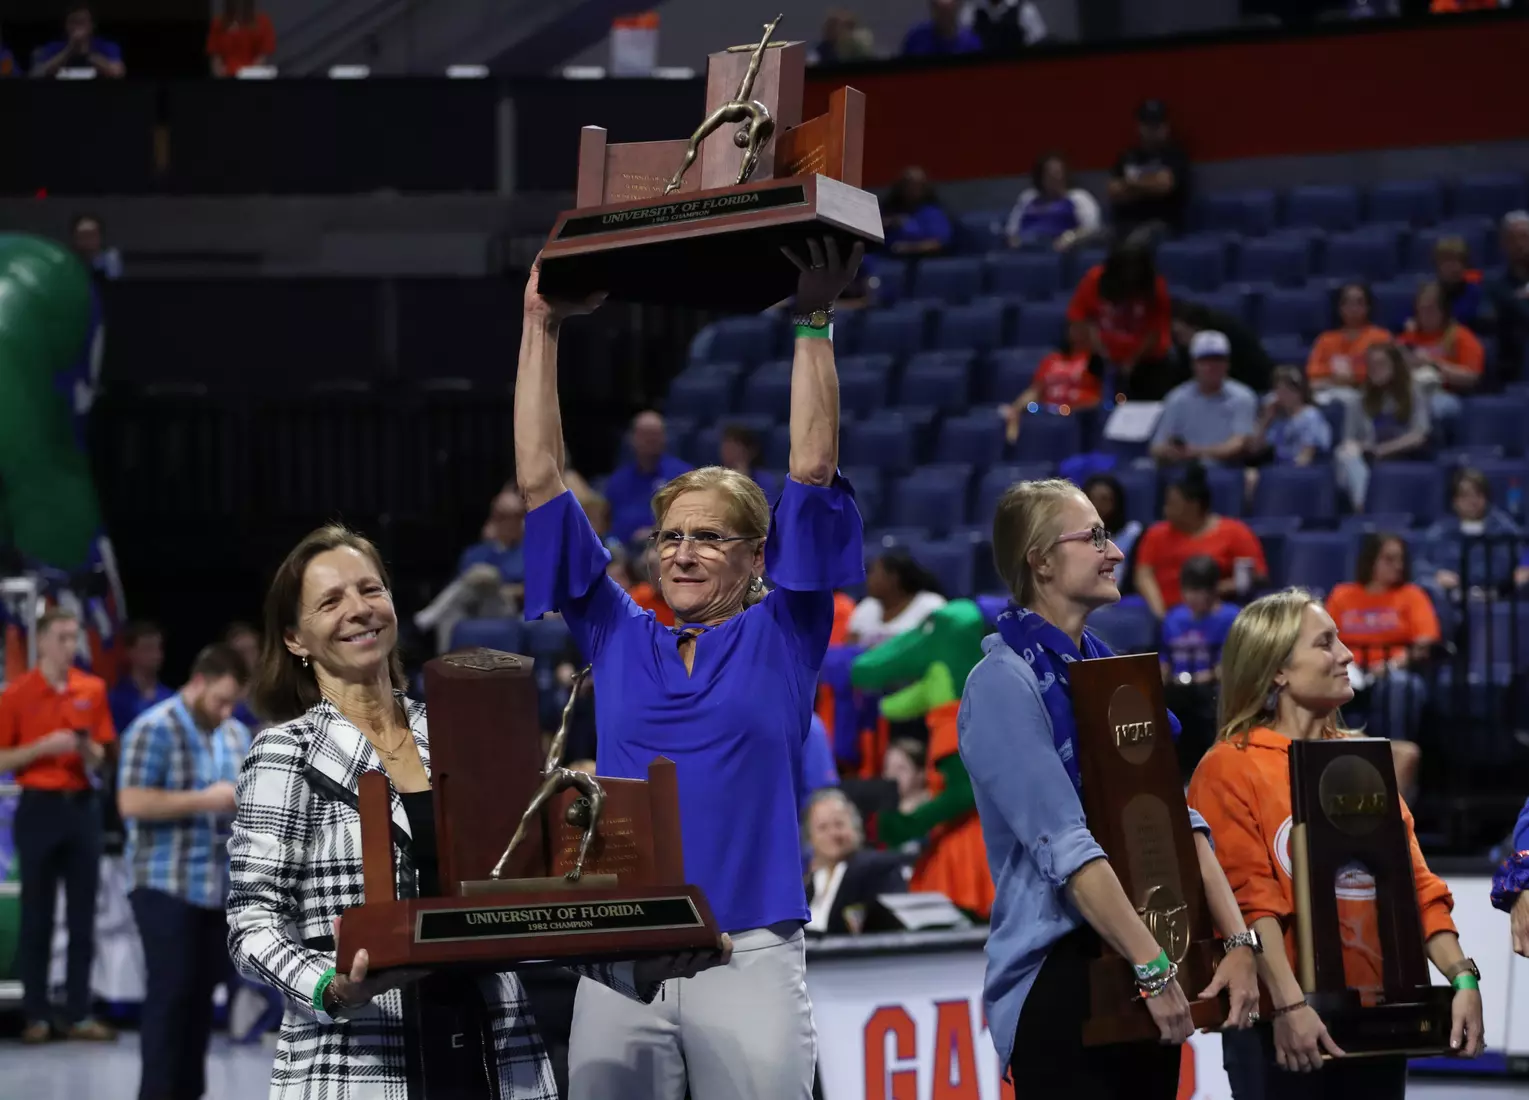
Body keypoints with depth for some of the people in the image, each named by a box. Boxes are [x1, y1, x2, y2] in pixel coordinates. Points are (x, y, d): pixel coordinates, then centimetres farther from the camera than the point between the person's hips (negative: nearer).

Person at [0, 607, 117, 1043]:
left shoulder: (93, 690, 6)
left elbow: (103, 760, 10)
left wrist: (89, 750, -12)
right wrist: (45, 746, -17)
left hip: (82, 806, 3)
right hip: (39, 807, -3)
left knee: (83, 915, 3)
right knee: (37, 916, 0)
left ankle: (79, 1013, 6)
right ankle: (36, 1015, 3)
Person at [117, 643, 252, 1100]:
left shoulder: (236, 734, 14)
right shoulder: (155, 729, -10)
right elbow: (132, 802, -18)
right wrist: (205, 800, -20)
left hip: (221, 887, 7)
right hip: (166, 885, -7)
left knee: (202, 991, 8)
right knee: (170, 991, -8)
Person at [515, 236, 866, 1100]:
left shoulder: (781, 639, 9)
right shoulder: (618, 639, 14)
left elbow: (813, 472, 2)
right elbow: (541, 482, 13)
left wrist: (814, 324, 0)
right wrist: (542, 328, 12)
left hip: (750, 956, -2)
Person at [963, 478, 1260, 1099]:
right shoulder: (1004, 683, -10)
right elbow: (1066, 846, -19)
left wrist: (1237, 941, -3)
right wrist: (1154, 967, -23)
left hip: (1146, 975, 7)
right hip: (1060, 975, -7)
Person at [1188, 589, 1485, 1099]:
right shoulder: (1229, 769, -2)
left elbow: (1417, 883, 11)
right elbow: (1249, 901, -13)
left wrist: (1462, 977, -2)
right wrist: (1288, 1003, -23)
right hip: (1288, 1027, -5)